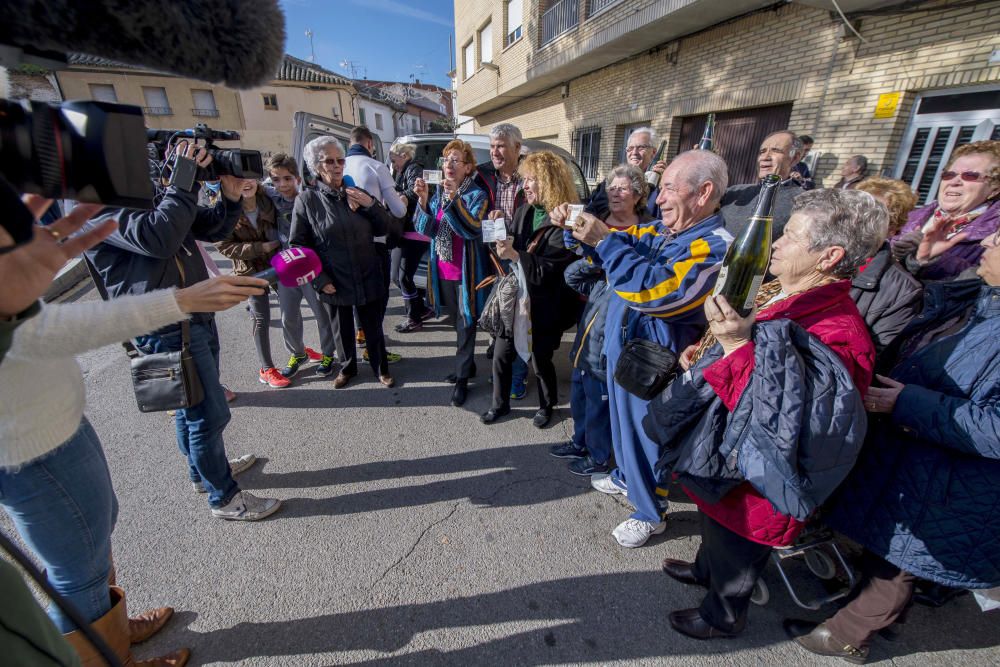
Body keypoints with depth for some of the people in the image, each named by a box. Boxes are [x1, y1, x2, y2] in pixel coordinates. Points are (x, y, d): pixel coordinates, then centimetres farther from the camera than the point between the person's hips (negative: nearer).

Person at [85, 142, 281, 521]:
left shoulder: (150, 188, 11)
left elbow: (211, 230, 11)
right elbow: (157, 238, -30)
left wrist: (230, 199, -8)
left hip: (197, 316, 9)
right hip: (167, 330, -9)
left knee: (192, 405, 23)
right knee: (210, 415, -1)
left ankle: (202, 470, 43)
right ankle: (224, 497, 17)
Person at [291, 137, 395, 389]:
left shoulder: (357, 192, 4)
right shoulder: (306, 200, -4)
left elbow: (384, 229, 4)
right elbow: (297, 245, -3)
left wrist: (371, 205, -13)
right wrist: (319, 280, -9)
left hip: (368, 278, 1)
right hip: (335, 283, -1)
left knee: (373, 328, 11)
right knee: (343, 329, 16)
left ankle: (381, 369, 30)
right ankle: (347, 368, 38)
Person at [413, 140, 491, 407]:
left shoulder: (477, 195, -8)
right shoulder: (438, 192, 8)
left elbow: (473, 229, -24)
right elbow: (424, 229, -1)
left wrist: (454, 199, -34)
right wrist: (422, 200, -16)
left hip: (466, 270, -5)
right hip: (442, 269, 6)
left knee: (466, 323, 2)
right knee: (456, 319, 16)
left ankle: (462, 378, 13)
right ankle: (467, 364, 33)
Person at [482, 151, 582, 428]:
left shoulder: (565, 224, -18)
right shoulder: (525, 210, 3)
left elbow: (548, 272, -22)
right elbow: (514, 248, 8)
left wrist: (515, 256, -31)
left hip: (543, 307, -6)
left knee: (541, 361, 11)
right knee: (500, 355, 12)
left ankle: (547, 405, 38)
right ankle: (500, 404, 35)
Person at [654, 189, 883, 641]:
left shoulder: (837, 333, -31)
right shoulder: (781, 294, -2)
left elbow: (774, 414, -38)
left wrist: (739, 346, -44)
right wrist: (705, 353, 4)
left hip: (750, 478, -8)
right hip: (719, 450, 8)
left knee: (735, 553, 21)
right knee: (712, 525, 33)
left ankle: (723, 616, 49)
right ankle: (705, 569, 61)